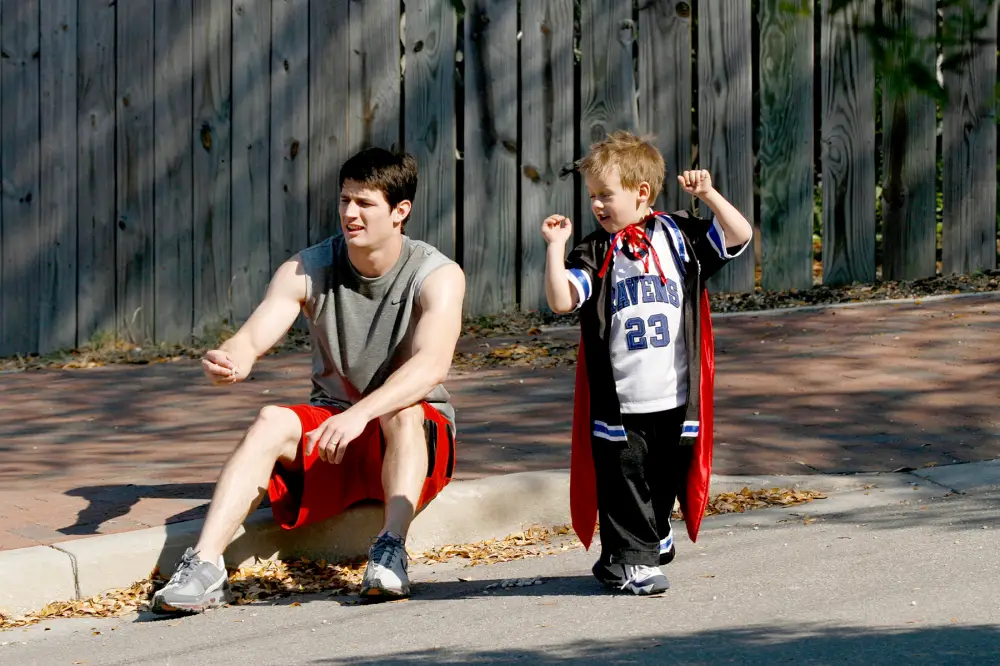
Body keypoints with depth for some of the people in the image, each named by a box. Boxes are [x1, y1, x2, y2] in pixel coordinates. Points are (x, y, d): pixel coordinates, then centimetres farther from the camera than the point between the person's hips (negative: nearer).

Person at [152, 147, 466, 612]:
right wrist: (231, 360, -44)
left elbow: (432, 364, -31)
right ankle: (204, 567, -42)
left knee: (402, 413, -35)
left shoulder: (437, 276, -14)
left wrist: (361, 414, -47)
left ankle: (391, 550, -46)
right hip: (330, 421, 2)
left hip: (417, 435, -2)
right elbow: (252, 338, -18)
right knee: (272, 421, -28)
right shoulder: (307, 270, -5)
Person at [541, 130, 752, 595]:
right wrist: (556, 247, -18)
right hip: (618, 403, -1)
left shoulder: (680, 236, 4)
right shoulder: (595, 253, 0)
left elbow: (739, 236, -1)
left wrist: (708, 195, -11)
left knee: (664, 482, 14)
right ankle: (630, 561, 10)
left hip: (675, 400, 2)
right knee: (623, 485, 0)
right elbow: (561, 299, -11)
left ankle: (652, 547, 35)